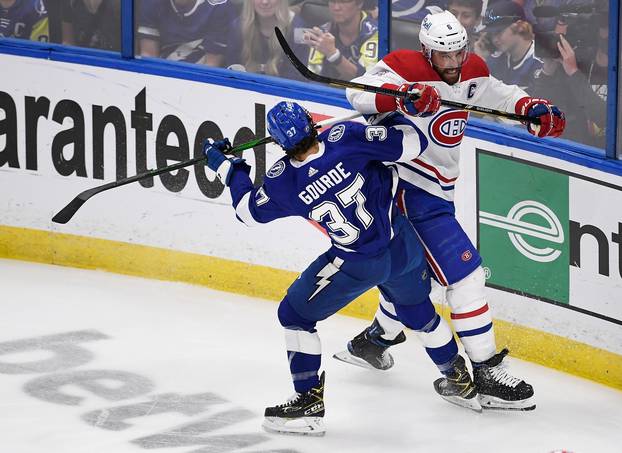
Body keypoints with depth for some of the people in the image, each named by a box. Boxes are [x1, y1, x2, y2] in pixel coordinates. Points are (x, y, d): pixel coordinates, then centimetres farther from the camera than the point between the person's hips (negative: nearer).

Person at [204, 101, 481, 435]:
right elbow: (412, 144, -15)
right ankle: (460, 381, 43)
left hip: (357, 265, -3)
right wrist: (396, 117, 6)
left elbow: (249, 210, 5)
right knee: (417, 309, 29)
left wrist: (226, 167, 17)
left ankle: (310, 399, 12)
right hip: (403, 245, 3)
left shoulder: (283, 181, -15)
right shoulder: (347, 137, -18)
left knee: (295, 315, 14)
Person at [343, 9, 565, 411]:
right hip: (414, 192, -9)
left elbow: (496, 94, 20)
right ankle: (486, 374, -11)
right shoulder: (407, 69, -20)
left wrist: (532, 107, 1)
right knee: (465, 272, -13)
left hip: (438, 191, 9)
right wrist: (402, 95, -50)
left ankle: (375, 337, 47)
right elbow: (359, 92, -32)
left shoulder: (470, 72, 3)